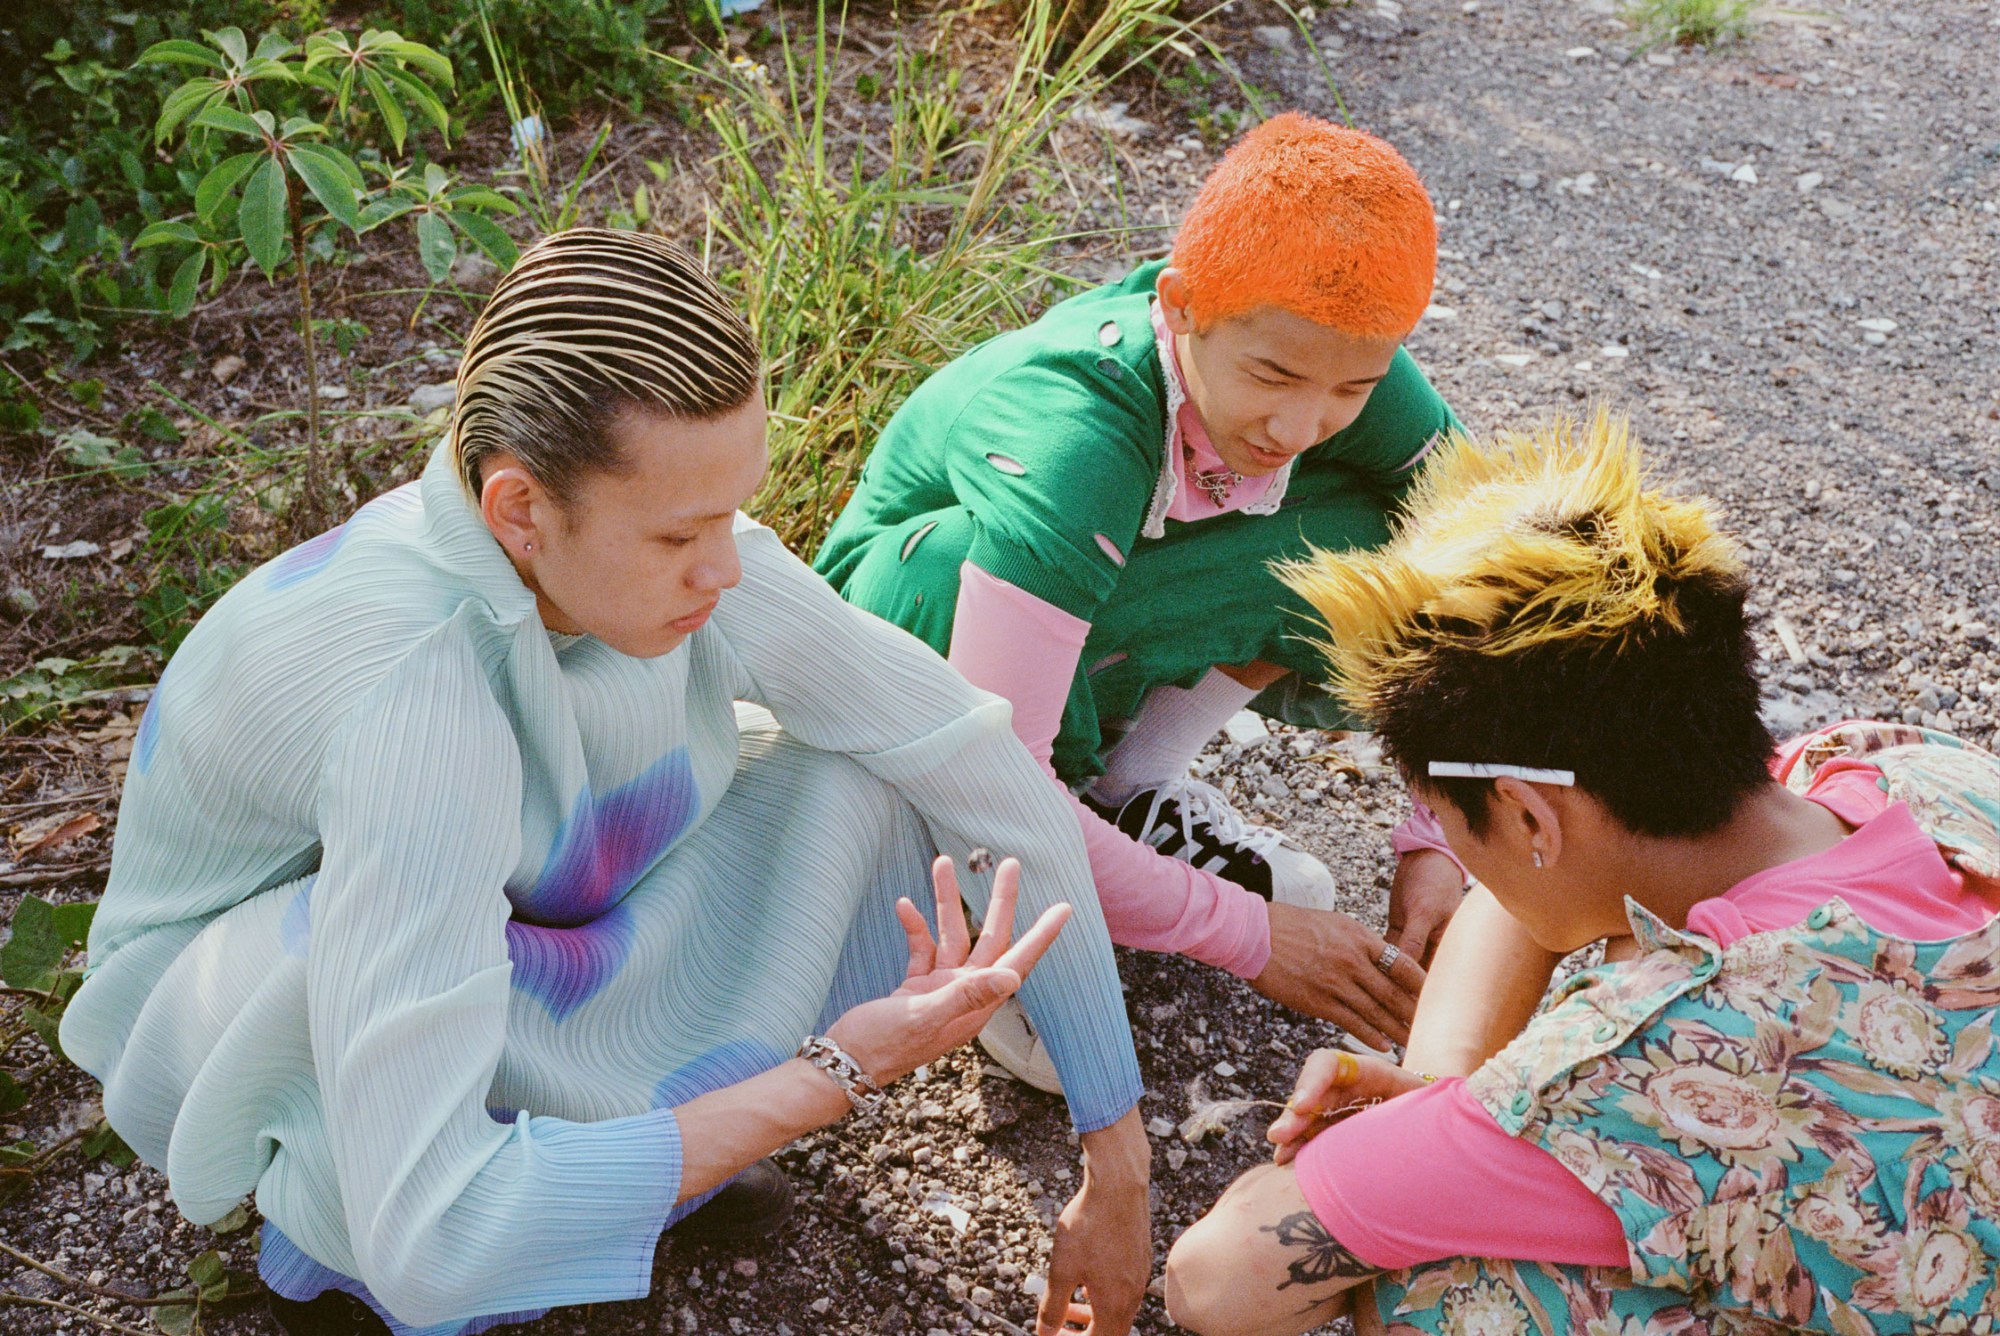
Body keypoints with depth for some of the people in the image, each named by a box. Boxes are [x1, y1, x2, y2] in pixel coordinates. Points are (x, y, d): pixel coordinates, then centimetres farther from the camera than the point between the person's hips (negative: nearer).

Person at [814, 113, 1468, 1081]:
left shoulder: (1342, 364, -24)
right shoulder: (1073, 437, -40)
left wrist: (1437, 845, -27)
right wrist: (1245, 936, -36)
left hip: (1128, 626, 4)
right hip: (911, 618, -4)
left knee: (1390, 546, -22)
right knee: (958, 564, -41)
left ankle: (1139, 787, -3)